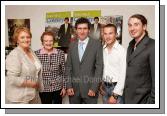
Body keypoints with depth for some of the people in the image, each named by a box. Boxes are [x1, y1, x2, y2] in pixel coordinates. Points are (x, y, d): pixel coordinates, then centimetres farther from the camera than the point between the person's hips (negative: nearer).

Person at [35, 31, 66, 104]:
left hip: (58, 87, 1)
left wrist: (64, 87, 2)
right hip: (44, 88, 0)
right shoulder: (36, 54, -7)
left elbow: (63, 72, 1)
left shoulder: (60, 53, -6)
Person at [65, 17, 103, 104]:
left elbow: (99, 67, -6)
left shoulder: (97, 44, -3)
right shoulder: (72, 45, 8)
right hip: (74, 89, 3)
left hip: (90, 89, -3)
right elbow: (68, 67, 8)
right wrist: (69, 86, -1)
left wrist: (94, 88, -11)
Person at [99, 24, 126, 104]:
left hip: (116, 87, -5)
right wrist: (101, 84, 3)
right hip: (105, 87, 5)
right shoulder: (102, 50, 2)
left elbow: (123, 75, -15)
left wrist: (115, 95, -15)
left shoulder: (122, 51, -14)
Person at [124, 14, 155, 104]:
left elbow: (156, 77, -17)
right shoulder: (131, 46, 9)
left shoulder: (152, 46, -15)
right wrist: (125, 94, 8)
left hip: (143, 99, -7)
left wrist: (152, 101, -17)